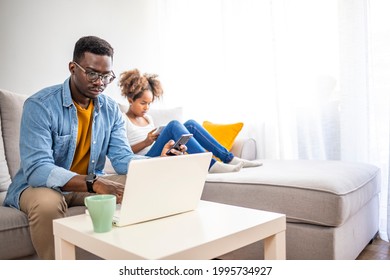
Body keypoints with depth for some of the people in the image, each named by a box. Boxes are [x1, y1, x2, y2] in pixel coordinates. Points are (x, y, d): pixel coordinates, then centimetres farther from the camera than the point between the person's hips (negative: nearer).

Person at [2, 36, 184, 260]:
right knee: (46, 202, -38)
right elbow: (37, 169, -31)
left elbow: (123, 158, -10)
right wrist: (94, 183, -46)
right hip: (40, 185, -4)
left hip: (91, 184, 5)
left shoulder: (111, 109, -2)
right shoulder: (40, 105, -20)